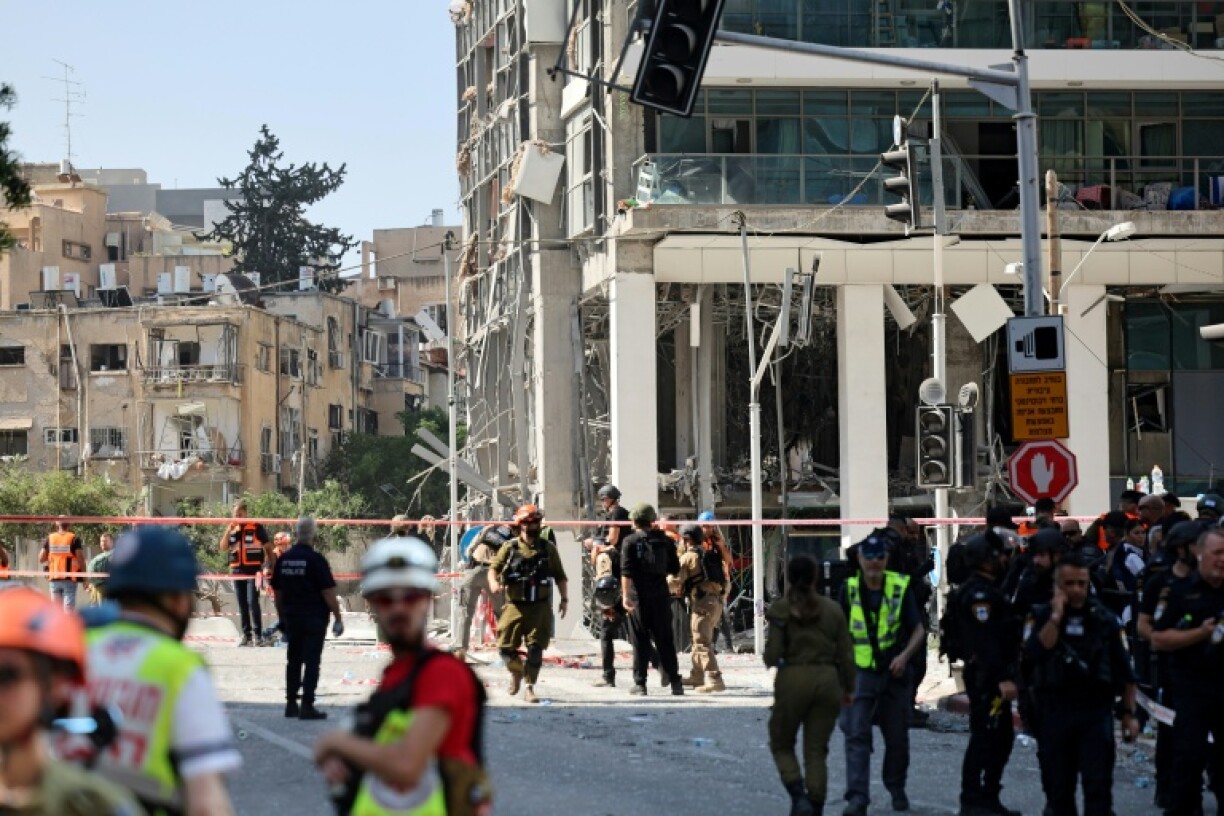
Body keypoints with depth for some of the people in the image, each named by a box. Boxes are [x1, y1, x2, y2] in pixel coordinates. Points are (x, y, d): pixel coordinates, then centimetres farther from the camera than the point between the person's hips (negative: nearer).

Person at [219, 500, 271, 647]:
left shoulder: (256, 527, -2)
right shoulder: (231, 529, 12)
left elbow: (268, 547, 1)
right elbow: (223, 547, 2)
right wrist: (229, 530, -8)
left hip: (253, 571, -5)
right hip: (237, 572, 5)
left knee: (252, 602, -15)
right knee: (242, 605, 8)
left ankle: (258, 635, -12)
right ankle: (246, 635, 13)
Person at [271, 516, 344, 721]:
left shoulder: (284, 559, 6)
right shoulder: (316, 559, -12)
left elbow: (277, 591, 12)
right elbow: (328, 592, -14)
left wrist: (282, 616, 22)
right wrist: (338, 618, -8)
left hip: (291, 618, 6)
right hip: (314, 619, -6)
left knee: (293, 661, 14)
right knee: (312, 661, -3)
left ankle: (291, 704, 17)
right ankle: (307, 706, -7)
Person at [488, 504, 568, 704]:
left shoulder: (548, 549, 7)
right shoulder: (509, 548, 3)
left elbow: (560, 576, 12)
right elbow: (494, 567, -1)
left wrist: (565, 599, 5)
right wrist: (493, 582, -22)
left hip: (540, 607, 0)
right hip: (515, 605, 0)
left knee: (535, 648, -5)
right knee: (506, 646, -1)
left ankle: (530, 688, 3)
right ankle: (517, 672, 30)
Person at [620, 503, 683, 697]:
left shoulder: (630, 542, -3)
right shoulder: (665, 541, 7)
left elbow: (626, 571, -12)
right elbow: (675, 570, 9)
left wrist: (625, 595, -17)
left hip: (639, 597, -3)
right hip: (661, 596, 3)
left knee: (640, 641, 3)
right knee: (664, 639, 7)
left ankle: (640, 683, 1)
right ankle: (675, 682, 3)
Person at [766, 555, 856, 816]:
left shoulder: (781, 609, -5)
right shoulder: (832, 609, 3)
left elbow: (773, 654, -9)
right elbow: (846, 653, 5)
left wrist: (771, 659, 14)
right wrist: (848, 688, 16)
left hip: (793, 679, -2)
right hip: (827, 679, 2)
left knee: (781, 744, 13)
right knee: (817, 751, 9)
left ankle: (798, 795, -9)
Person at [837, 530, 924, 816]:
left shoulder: (901, 587, -4)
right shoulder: (849, 589, 0)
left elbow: (918, 630, 1)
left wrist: (904, 655, -16)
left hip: (894, 673, 0)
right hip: (860, 673, 0)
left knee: (897, 737, 12)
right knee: (856, 734, -13)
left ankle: (897, 789, 34)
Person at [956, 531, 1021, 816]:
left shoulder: (986, 591, 18)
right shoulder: (977, 593, -17)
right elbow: (985, 640, -25)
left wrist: (1007, 674, 18)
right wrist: (1003, 677, -30)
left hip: (994, 677, 11)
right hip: (985, 677, -11)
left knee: (1002, 738, 14)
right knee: (983, 739, -7)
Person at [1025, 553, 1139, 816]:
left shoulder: (1104, 619, 5)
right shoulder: (1041, 617, 2)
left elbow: (1125, 671, 9)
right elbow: (1034, 652, -18)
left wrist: (1129, 713, 5)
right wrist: (1056, 616, -17)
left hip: (1096, 713, -1)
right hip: (1055, 713, 1)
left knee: (1098, 785, -9)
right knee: (1058, 787, 8)